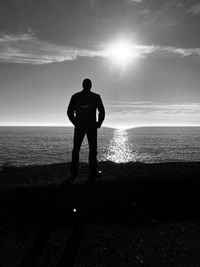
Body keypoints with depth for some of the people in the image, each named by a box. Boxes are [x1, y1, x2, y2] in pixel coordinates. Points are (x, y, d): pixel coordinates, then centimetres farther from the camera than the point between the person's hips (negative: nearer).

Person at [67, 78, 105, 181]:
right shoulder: (96, 97, -1)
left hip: (79, 126, 2)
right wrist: (99, 123, 9)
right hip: (92, 126, -2)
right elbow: (102, 112, -3)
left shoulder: (75, 97, 4)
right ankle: (93, 173, 6)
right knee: (92, 149, 4)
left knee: (76, 149, 11)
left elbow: (69, 112, 4)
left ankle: (74, 172, 13)